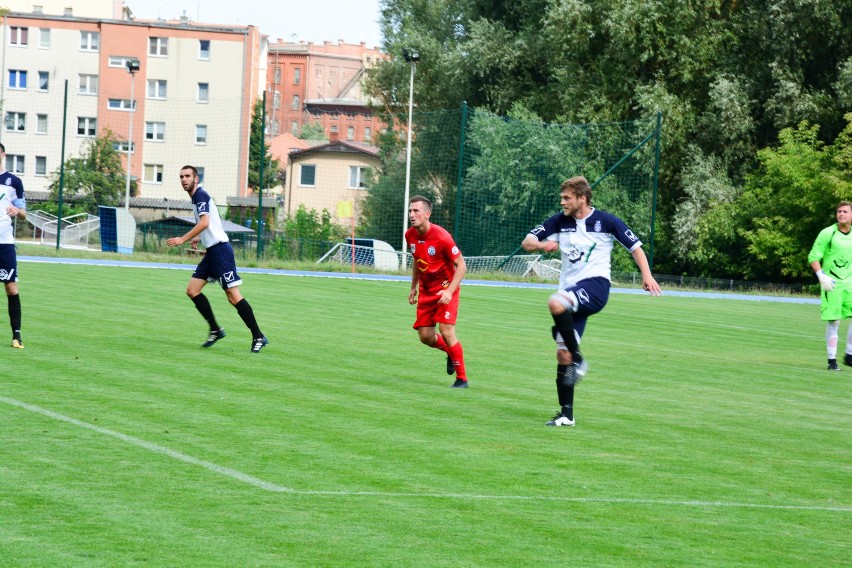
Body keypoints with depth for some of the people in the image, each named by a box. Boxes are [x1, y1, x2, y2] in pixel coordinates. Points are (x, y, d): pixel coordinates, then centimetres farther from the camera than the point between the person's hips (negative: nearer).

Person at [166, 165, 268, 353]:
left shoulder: (200, 195, -11)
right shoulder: (197, 197, 19)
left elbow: (204, 222, -24)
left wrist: (183, 239, -23)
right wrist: (197, 238, 24)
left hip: (220, 249, -10)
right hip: (211, 252, 10)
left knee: (233, 295, -11)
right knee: (192, 290, 4)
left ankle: (258, 337, -8)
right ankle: (215, 330, 10)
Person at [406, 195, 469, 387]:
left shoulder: (441, 236, -23)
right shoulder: (410, 235, -3)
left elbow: (461, 265, -18)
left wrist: (449, 291, -27)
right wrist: (414, 287, 16)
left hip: (445, 289, -6)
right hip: (426, 290, 6)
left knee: (446, 331, -17)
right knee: (425, 336, 3)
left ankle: (462, 378, -4)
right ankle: (451, 353, 35)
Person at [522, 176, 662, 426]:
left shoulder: (606, 221, -3)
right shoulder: (560, 221, 7)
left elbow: (635, 246, 4)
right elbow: (527, 242, 6)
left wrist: (647, 275, -8)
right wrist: (543, 244, -16)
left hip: (595, 284, -6)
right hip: (570, 291, 6)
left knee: (556, 303, -36)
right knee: (562, 354, 1)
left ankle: (578, 359, -23)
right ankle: (566, 413, 9)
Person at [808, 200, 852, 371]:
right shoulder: (827, 233, -5)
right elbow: (813, 257, -6)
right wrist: (821, 275, -18)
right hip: (831, 284, -4)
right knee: (833, 322, -6)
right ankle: (832, 360, 3)